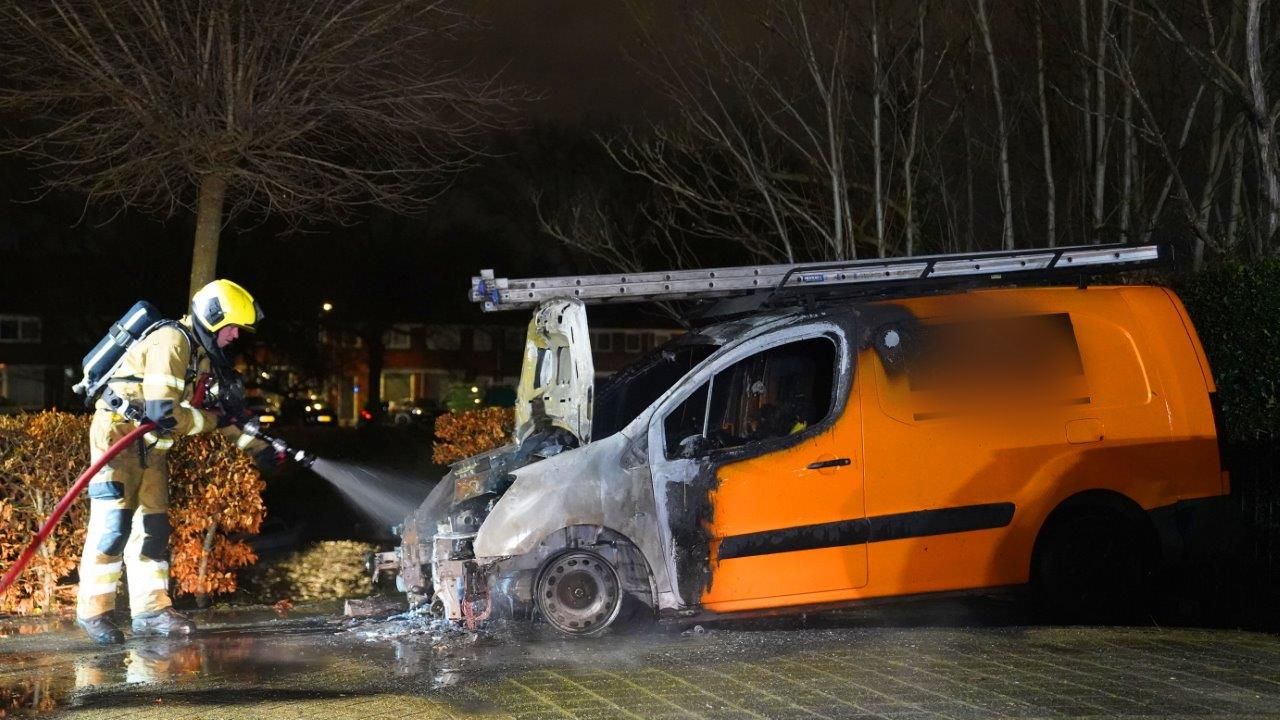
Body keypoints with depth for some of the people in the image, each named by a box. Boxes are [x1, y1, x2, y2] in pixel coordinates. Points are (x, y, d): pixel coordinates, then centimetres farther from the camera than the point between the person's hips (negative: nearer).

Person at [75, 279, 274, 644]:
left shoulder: (203, 352, 9)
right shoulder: (170, 344, -22)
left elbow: (225, 407, 19)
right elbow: (163, 414, -28)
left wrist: (260, 447, 14)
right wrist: (212, 421, -16)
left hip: (150, 445, 9)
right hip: (117, 435, -9)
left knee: (153, 527, 6)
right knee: (113, 524, -13)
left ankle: (151, 608, 9)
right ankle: (93, 610, -7)